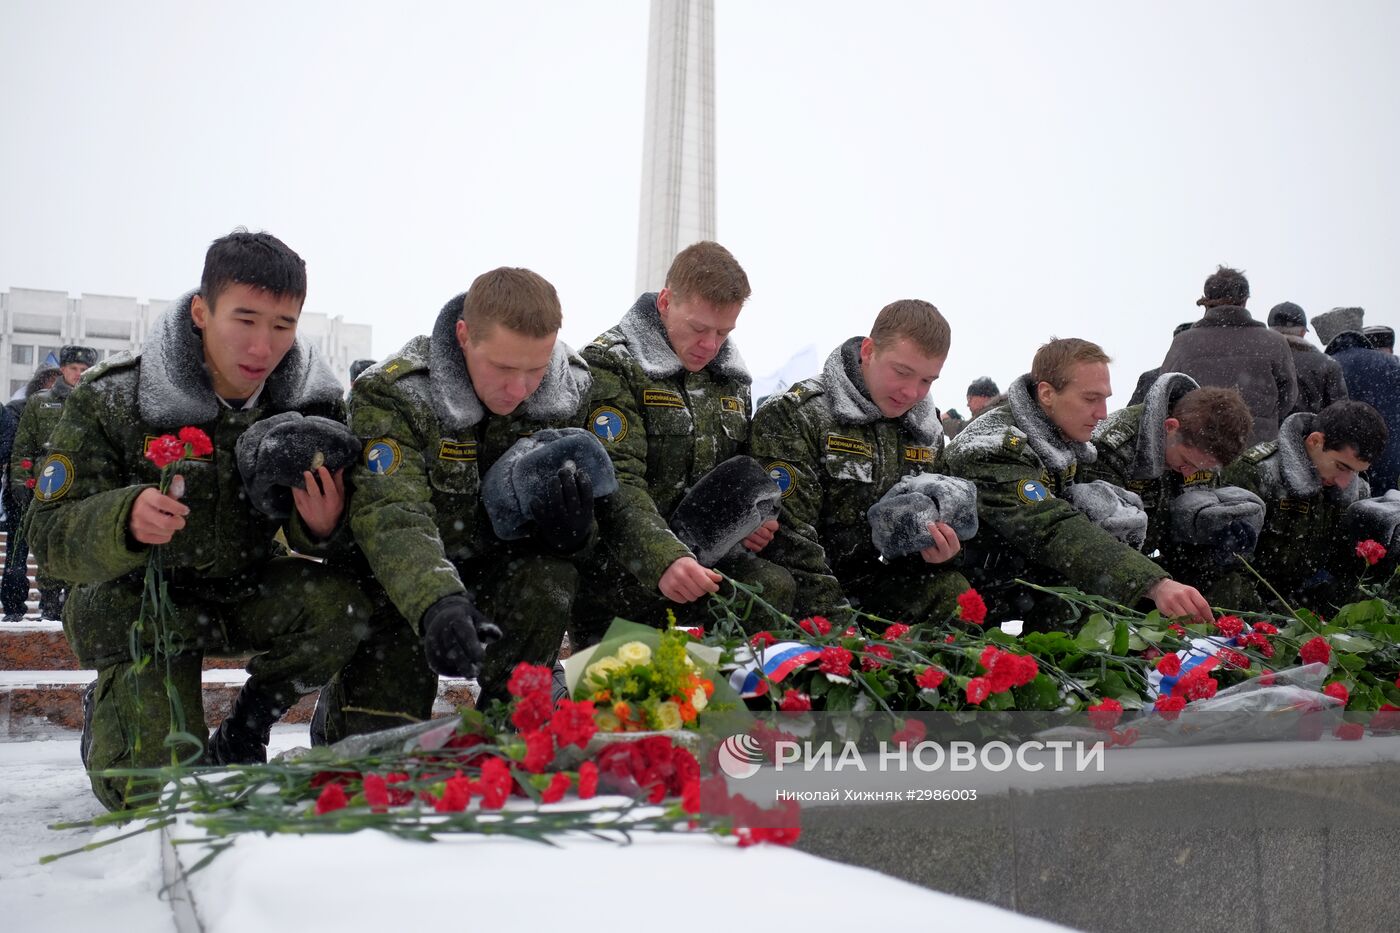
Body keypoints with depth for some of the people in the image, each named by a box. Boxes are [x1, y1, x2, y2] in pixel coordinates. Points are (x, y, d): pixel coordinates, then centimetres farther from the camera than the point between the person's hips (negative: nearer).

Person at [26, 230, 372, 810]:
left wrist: (322, 529, -31)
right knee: (156, 793, -16)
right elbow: (50, 535, -20)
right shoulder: (111, 401, -19)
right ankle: (110, 709, 21)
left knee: (339, 605, -29)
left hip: (243, 588, 3)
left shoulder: (312, 404, -12)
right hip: (141, 601, -3)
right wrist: (126, 521, -44)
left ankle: (240, 735, 0)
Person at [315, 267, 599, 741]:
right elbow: (391, 517, -38)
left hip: (501, 568, 3)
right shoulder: (392, 395, -24)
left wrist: (571, 529, -32)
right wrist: (437, 604, -57)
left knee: (549, 577, -30)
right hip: (399, 581, -2)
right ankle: (342, 700, 26)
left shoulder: (571, 388, -12)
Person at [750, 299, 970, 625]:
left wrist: (937, 551, -8)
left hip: (874, 583, 5)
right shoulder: (793, 416, -13)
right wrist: (835, 619, -25)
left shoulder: (926, 431, 8)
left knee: (953, 590, -21)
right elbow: (789, 536, -20)